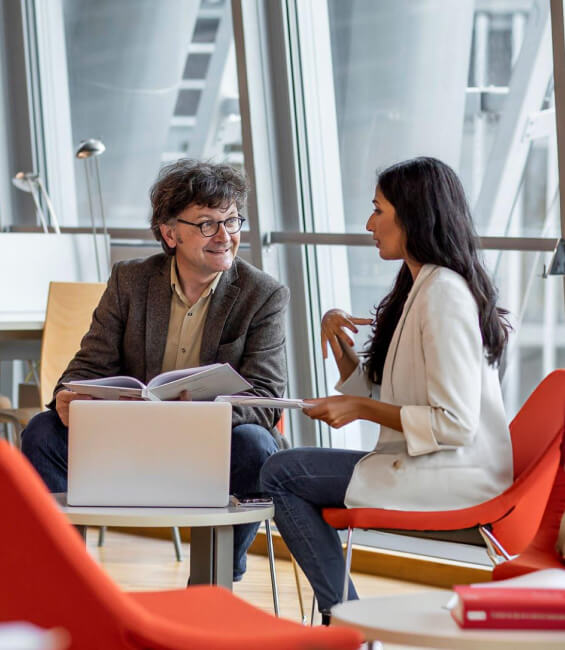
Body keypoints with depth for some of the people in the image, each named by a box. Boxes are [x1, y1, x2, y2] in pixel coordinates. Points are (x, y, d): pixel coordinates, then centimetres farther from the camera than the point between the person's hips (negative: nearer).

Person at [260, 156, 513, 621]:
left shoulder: (443, 294, -16)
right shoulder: (420, 288, 16)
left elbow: (455, 423, -22)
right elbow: (374, 393, 16)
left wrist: (362, 409, -15)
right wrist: (337, 340, 1)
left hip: (457, 477, -11)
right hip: (432, 465, 11)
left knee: (281, 473, -10)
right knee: (283, 469, 14)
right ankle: (343, 616, 12)